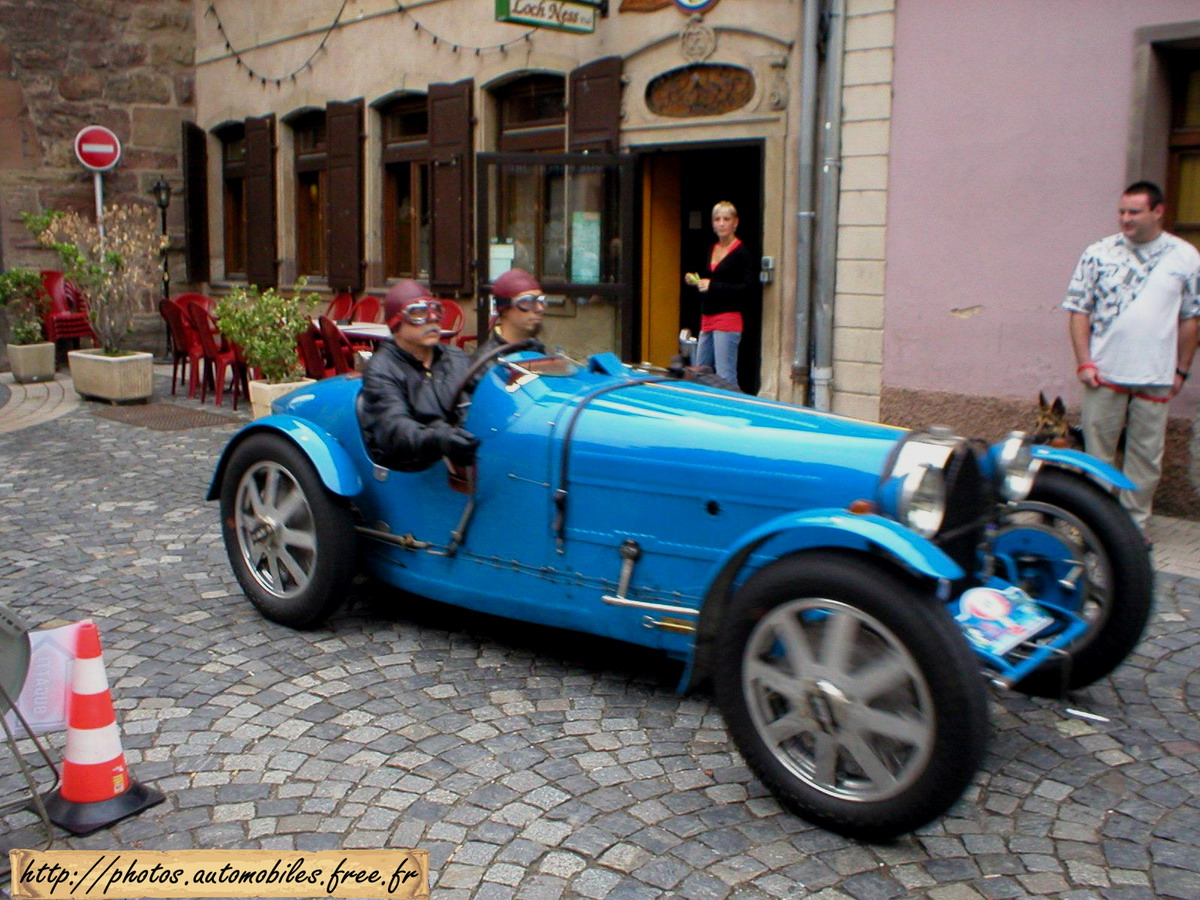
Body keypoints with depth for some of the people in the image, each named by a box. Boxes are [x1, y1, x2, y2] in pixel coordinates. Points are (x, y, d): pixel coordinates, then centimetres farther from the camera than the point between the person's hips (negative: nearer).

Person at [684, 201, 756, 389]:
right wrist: (695, 280, 7)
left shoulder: (742, 253, -8)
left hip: (728, 319, -9)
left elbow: (747, 288, -16)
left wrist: (712, 286, -19)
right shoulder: (711, 250, 16)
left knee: (725, 378, -10)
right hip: (707, 319, 9)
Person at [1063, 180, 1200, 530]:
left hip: (1156, 378, 1)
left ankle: (1134, 524, 20)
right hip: (1105, 374, -1)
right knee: (1097, 452, 7)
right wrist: (1084, 362, -7)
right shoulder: (1098, 254, 0)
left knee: (1146, 457, 8)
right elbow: (1079, 310, 1)